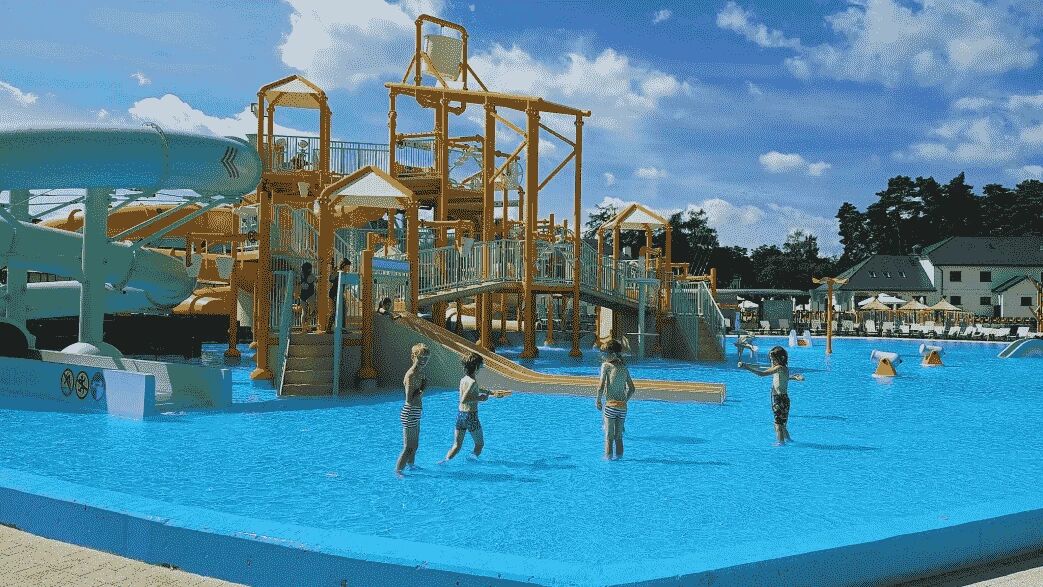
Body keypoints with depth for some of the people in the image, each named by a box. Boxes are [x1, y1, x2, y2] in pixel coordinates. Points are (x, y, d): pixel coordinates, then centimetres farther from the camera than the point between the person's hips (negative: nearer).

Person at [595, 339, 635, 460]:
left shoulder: (606, 365, -5)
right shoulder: (624, 368, 11)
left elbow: (601, 386, -11)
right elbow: (632, 389, 13)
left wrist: (598, 401, 1)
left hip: (610, 405, -5)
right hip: (623, 406, 5)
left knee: (609, 436, 2)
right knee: (619, 436, 15)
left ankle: (608, 456, 2)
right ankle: (619, 456, 18)